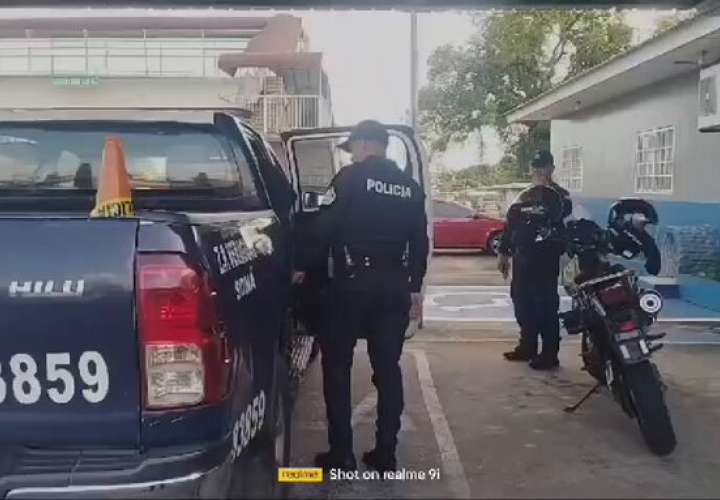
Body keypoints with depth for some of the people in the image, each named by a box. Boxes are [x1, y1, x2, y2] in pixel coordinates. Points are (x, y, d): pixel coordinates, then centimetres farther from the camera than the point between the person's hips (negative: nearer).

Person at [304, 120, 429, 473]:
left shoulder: (350, 178, -5)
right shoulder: (410, 187, 12)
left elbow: (324, 228, -10)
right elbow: (420, 242, 14)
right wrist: (414, 286, 20)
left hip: (353, 282, -5)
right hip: (395, 286, 5)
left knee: (337, 366, 6)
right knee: (388, 368, 10)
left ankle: (341, 453, 7)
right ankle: (385, 454, 14)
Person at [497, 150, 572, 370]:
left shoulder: (559, 196, -3)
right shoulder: (524, 196, 18)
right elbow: (511, 224, 20)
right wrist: (504, 252, 17)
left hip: (545, 258, -7)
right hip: (523, 257, 7)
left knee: (546, 306, -5)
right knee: (522, 303, 13)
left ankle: (549, 354, 1)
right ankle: (527, 346, 26)